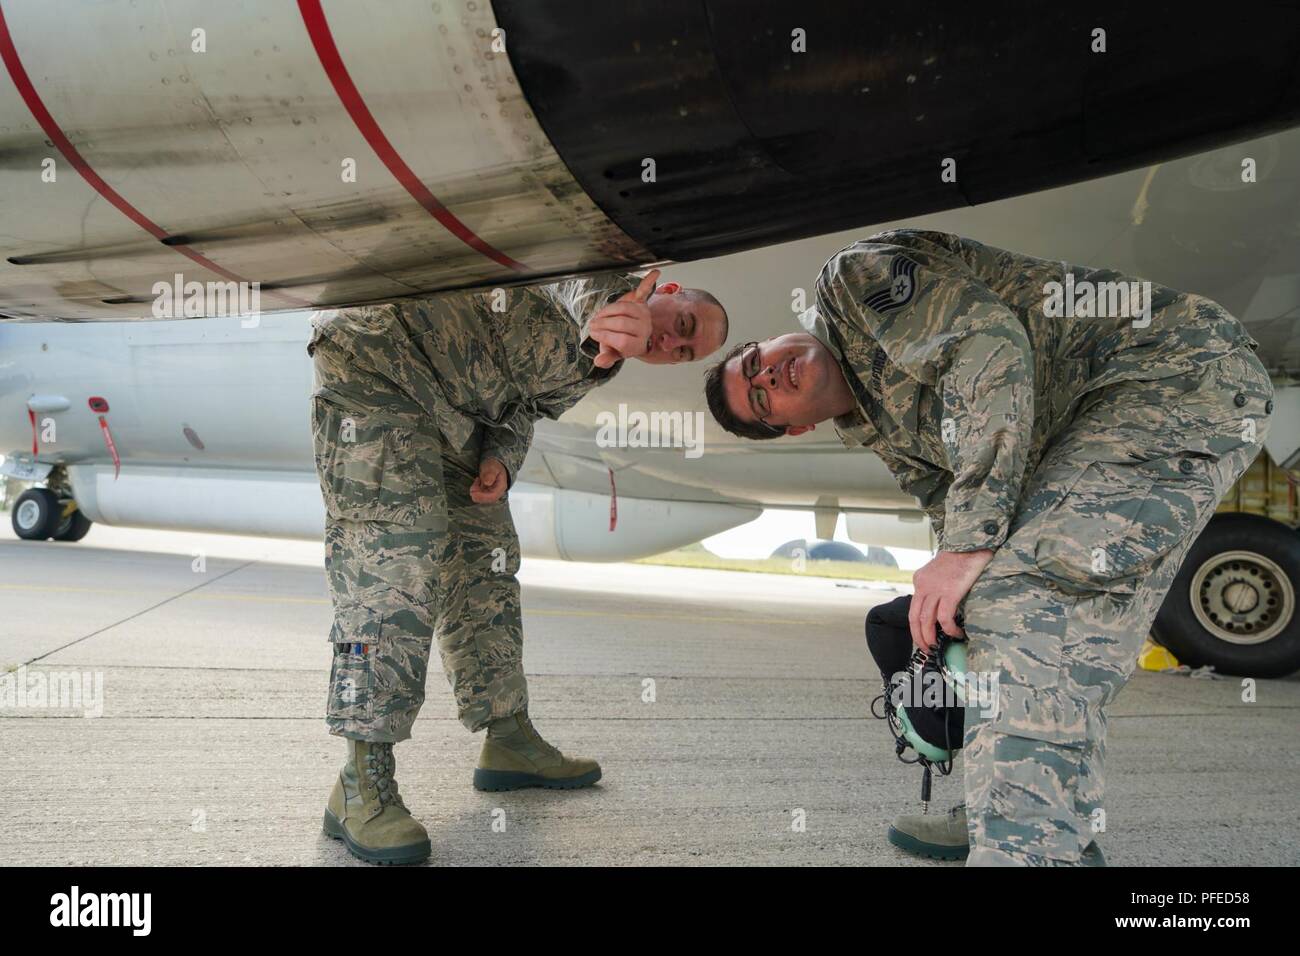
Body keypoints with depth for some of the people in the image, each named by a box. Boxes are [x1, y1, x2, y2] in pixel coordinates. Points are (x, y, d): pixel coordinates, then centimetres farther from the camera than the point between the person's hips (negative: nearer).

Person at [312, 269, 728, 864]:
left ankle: (508, 740, 21)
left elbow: (524, 404, 13)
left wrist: (500, 459, -9)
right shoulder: (612, 285, -12)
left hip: (454, 408, 10)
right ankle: (363, 784, -13)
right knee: (391, 565, -17)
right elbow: (581, 292, -34)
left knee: (485, 564, 9)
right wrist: (602, 322, -58)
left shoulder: (591, 366, 13)